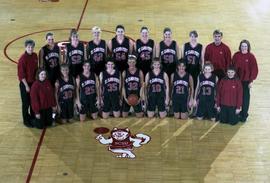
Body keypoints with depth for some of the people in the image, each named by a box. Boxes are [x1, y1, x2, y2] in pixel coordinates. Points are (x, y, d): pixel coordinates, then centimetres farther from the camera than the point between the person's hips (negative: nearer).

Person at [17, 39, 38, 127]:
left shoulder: (35, 56, 0)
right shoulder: (23, 58, -19)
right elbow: (21, 74, -17)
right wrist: (26, 86, -15)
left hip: (33, 82, 6)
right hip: (25, 84, -6)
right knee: (26, 103, 6)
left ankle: (33, 118, 35)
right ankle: (26, 120, 21)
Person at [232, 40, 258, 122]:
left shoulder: (251, 56, -6)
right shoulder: (236, 55, 2)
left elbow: (254, 69, -5)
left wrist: (251, 81, -8)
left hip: (246, 81, -2)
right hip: (236, 80, 2)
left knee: (245, 97, 4)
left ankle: (244, 115, 13)